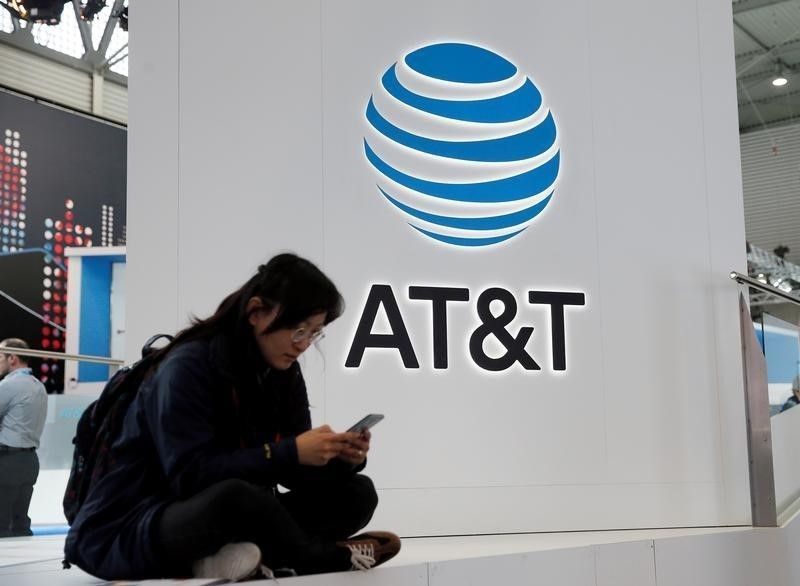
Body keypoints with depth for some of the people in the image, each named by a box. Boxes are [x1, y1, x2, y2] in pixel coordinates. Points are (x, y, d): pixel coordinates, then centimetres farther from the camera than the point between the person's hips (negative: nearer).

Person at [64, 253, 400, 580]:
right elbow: (189, 476, -27)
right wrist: (290, 452, -30)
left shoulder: (283, 372, 3)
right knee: (233, 495, -41)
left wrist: (343, 460, -18)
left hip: (219, 515, 8)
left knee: (357, 493, -6)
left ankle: (243, 555, -24)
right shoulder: (188, 368, -19)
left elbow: (294, 472, 3)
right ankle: (330, 558, -14)